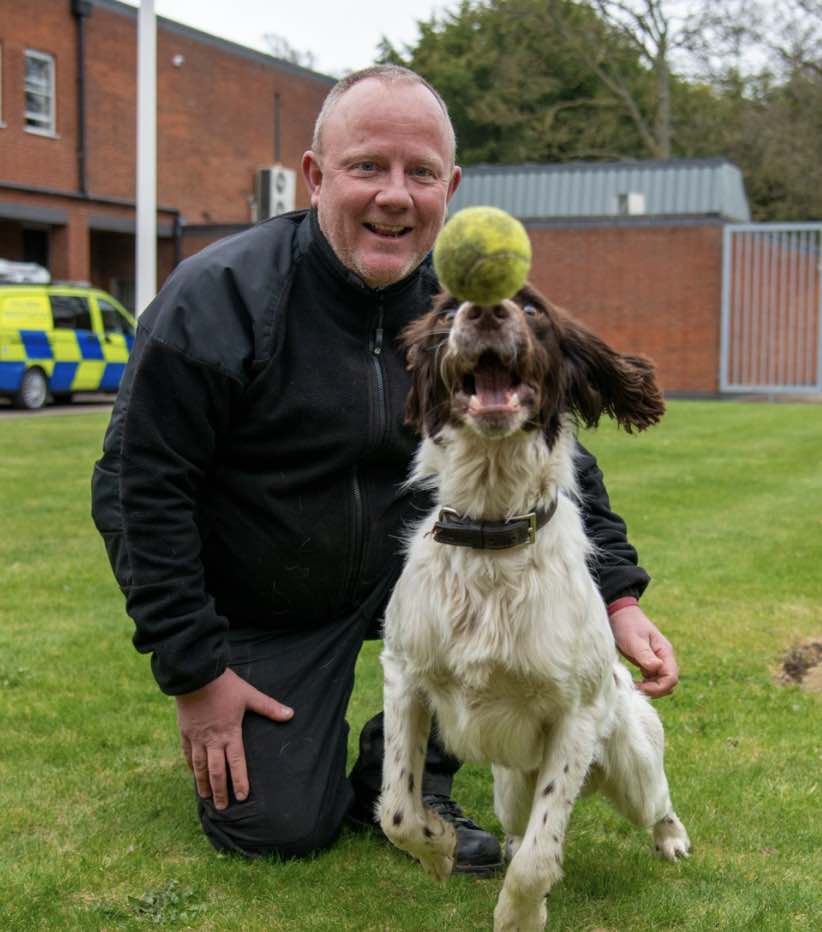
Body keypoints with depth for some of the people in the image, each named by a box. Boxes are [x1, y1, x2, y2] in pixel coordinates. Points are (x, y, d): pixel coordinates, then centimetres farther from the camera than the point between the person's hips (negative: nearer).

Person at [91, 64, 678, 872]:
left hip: (395, 569, 4)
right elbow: (144, 488, -20)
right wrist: (192, 673, -18)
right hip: (257, 612, -4)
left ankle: (403, 777, -4)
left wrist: (618, 599, -14)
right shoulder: (218, 300, -24)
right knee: (278, 828, -11)